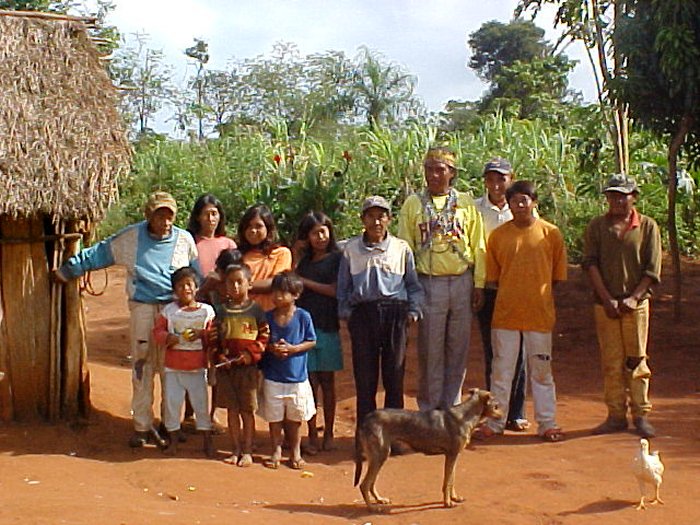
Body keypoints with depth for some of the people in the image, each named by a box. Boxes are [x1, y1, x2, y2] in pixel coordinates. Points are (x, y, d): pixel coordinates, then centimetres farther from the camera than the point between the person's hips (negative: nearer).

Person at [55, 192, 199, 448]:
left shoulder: (184, 239, 3)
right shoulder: (131, 237, 2)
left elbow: (198, 276, 12)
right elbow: (98, 253, 10)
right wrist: (67, 269, 11)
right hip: (142, 309, 0)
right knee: (141, 368, 2)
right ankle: (142, 425, 10)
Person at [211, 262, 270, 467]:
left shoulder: (255, 309, -1)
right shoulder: (221, 310, 7)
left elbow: (264, 336, -4)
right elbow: (214, 337, 8)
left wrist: (251, 354, -15)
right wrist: (219, 356, -7)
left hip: (248, 366, -3)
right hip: (226, 366, 3)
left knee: (247, 410, 4)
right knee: (232, 409, 9)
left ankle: (247, 451, 13)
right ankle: (235, 450, 18)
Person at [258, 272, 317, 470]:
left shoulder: (303, 316, -8)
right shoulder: (267, 317, -2)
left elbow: (311, 341, -2)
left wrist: (292, 348, -17)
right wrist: (271, 348, -15)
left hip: (297, 377, -1)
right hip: (272, 377, 1)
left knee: (295, 417, 11)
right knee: (274, 416, 9)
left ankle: (295, 452, 25)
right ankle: (276, 450, 24)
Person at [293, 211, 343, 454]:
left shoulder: (337, 258, 2)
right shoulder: (305, 261, 17)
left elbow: (335, 289, -7)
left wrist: (305, 282, -3)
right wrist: (296, 256, 6)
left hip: (327, 326, -3)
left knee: (327, 380, 3)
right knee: (310, 381, -1)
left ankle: (328, 433, 11)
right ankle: (312, 435, 4)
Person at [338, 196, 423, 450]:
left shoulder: (401, 248, 7)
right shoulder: (351, 249, 9)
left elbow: (413, 284, 11)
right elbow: (343, 286, 12)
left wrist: (413, 310, 1)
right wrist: (346, 312, 2)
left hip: (394, 313, 0)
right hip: (363, 314, 0)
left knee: (394, 376, 2)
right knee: (365, 378, 2)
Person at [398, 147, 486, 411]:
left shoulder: (466, 203, 7)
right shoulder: (413, 203, 5)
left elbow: (478, 246, 6)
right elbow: (404, 248, 3)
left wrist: (478, 284, 0)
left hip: (462, 282, 1)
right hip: (428, 283, -1)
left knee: (458, 349, 7)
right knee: (430, 350, 2)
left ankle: (451, 407, 17)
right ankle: (429, 408, 12)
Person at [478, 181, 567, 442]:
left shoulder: (550, 233, -1)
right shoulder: (498, 235, 1)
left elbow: (558, 275, 5)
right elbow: (492, 277, 7)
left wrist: (538, 290, 1)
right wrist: (512, 291, 1)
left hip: (539, 312, -1)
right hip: (505, 312, 1)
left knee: (541, 369, 8)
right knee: (501, 368, 8)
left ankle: (547, 423, 16)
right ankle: (495, 421, 18)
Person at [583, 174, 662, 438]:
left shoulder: (648, 226, 3)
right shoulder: (596, 226, 5)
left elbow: (653, 269, 0)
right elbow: (591, 264, -2)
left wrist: (633, 297, -10)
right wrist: (607, 299, -10)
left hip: (636, 304, -1)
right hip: (605, 304, 1)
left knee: (636, 360, 2)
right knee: (611, 362, 4)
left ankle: (641, 415, 9)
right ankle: (616, 415, 10)